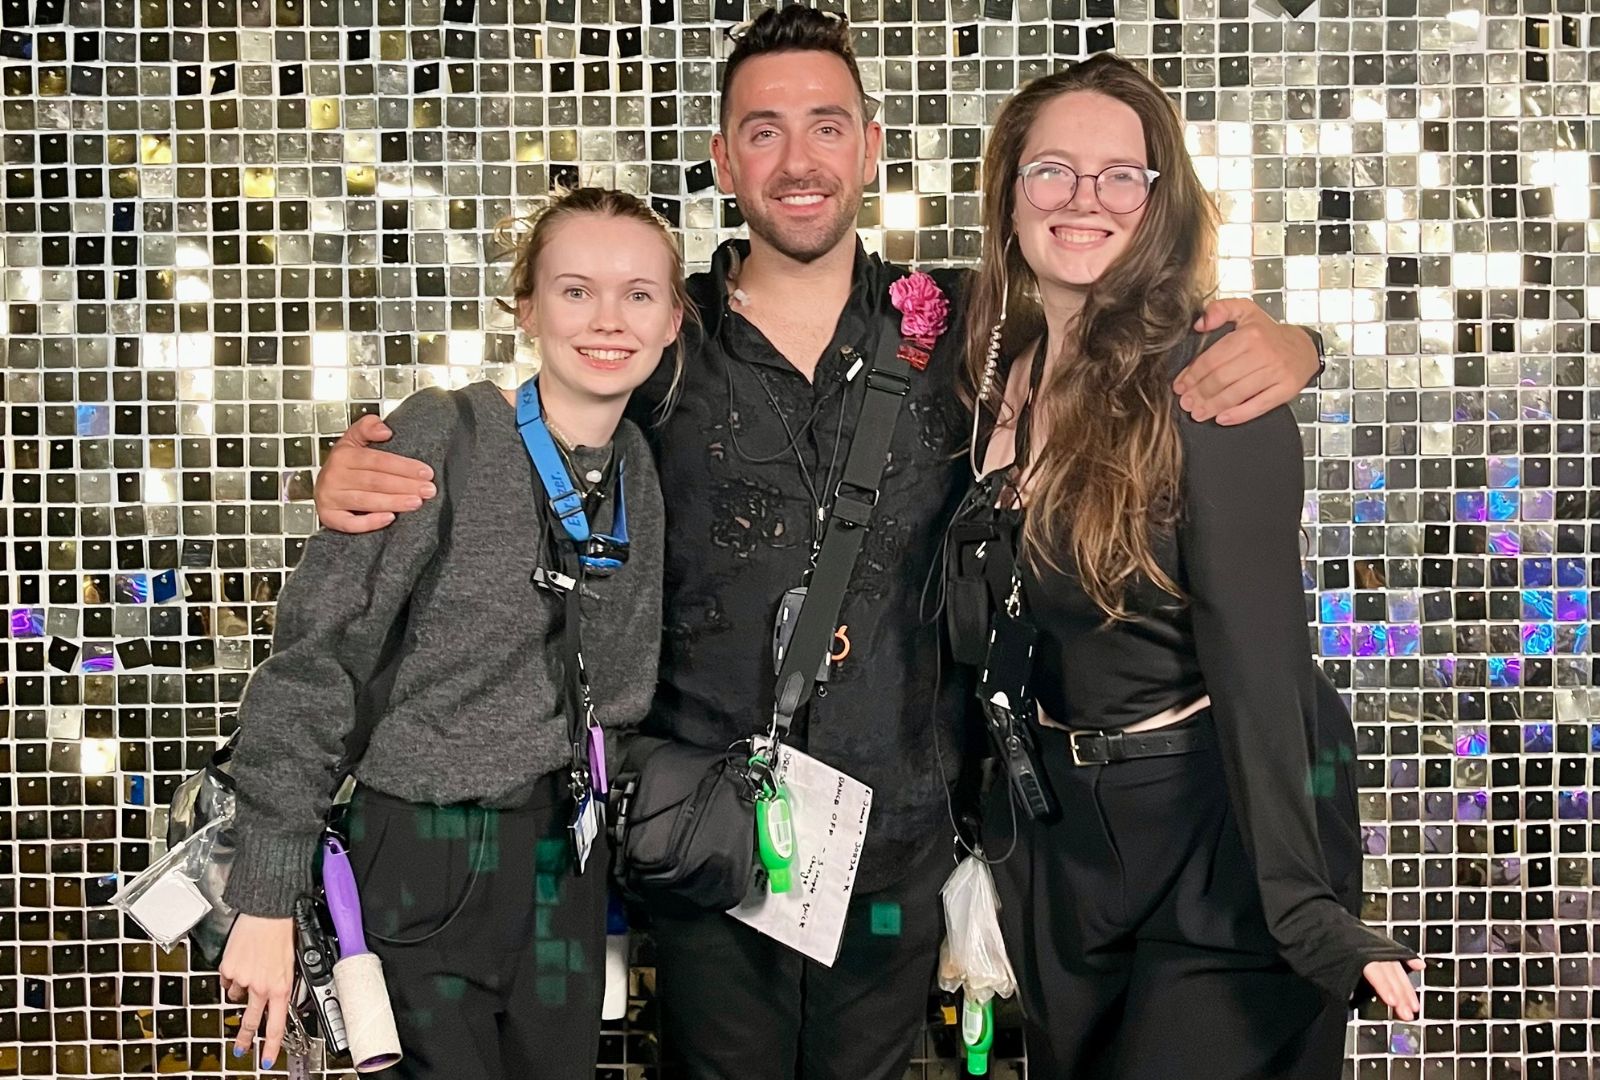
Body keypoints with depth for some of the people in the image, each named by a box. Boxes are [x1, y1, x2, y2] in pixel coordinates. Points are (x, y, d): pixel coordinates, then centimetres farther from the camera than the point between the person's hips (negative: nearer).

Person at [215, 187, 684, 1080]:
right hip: (425, 860, -5)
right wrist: (267, 900, -16)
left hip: (568, 865, 5)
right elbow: (311, 663, -15)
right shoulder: (442, 440, -13)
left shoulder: (646, 470, 5)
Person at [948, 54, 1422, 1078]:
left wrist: (1307, 904, -26)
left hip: (1220, 837, -6)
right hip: (1058, 835, 6)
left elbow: (1257, 647, -22)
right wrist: (987, 840, 6)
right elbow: (997, 638, 7)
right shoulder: (1001, 378, 1)